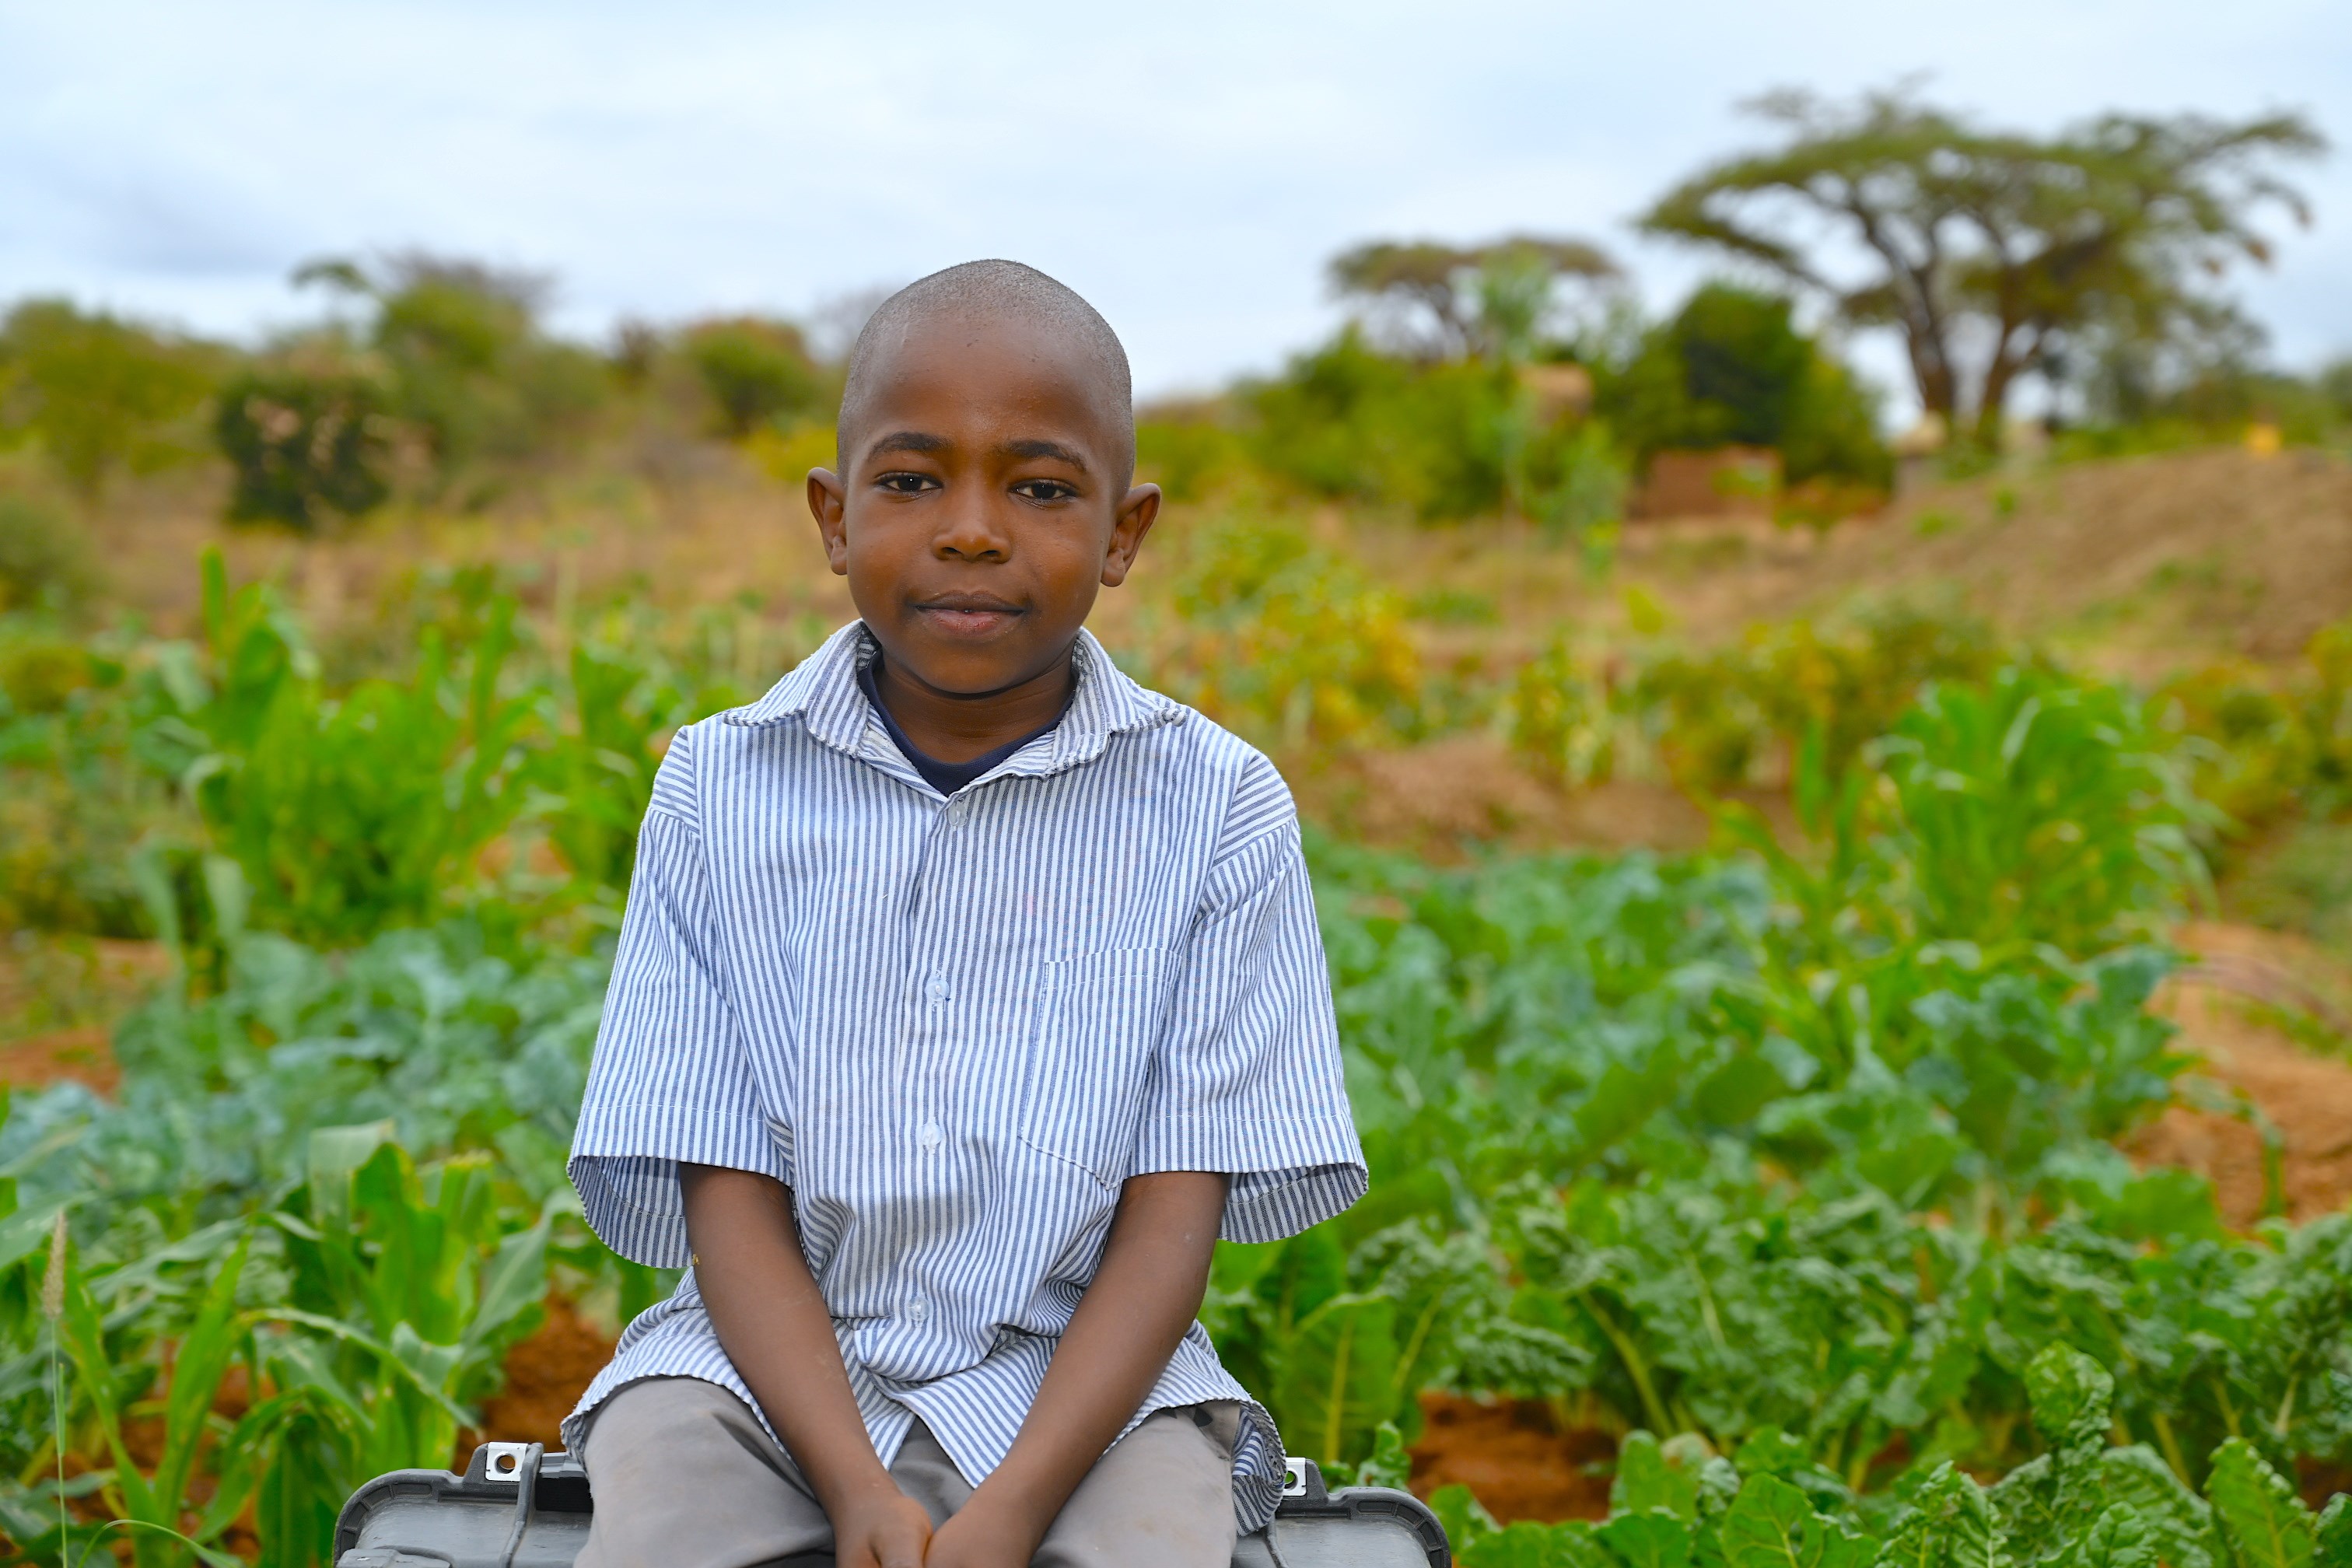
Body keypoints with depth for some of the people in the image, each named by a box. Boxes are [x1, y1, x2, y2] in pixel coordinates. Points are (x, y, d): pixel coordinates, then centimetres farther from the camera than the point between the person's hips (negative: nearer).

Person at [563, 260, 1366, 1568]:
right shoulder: (719, 788, 0)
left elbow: (1173, 1216, -4)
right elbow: (729, 1196, -2)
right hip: (766, 1365, 1)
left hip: (1084, 1376, 0)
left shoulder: (1217, 807, -3)